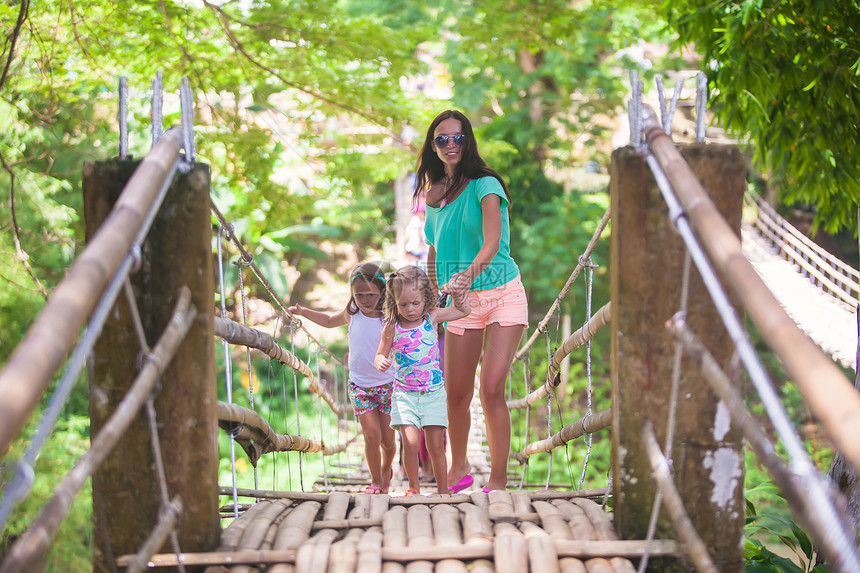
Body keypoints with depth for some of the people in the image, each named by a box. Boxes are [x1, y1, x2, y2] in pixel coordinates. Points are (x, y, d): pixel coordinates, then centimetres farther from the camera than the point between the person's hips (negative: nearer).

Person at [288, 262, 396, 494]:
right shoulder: (351, 314, 1)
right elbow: (329, 320, 22)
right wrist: (303, 311, 16)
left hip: (387, 385, -1)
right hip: (359, 386, 1)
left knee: (387, 439, 4)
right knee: (371, 434, -11)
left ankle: (386, 471, 35)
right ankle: (376, 480, 8)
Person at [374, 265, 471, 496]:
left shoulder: (432, 317, -2)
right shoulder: (393, 328, -4)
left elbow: (464, 312, 7)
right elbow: (380, 354, 5)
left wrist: (459, 301, -15)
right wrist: (381, 362, -18)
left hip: (433, 392, 1)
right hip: (404, 393, -1)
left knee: (435, 445, 1)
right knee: (410, 442, -14)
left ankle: (442, 489, 17)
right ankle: (413, 488, 6)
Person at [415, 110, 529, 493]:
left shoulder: (485, 185, -11)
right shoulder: (434, 195, 7)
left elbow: (492, 242, -27)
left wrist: (469, 274, -44)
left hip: (502, 295, -5)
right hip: (461, 302, 5)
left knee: (492, 390, -15)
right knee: (456, 395, 6)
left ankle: (498, 482, -6)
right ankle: (459, 469, 29)